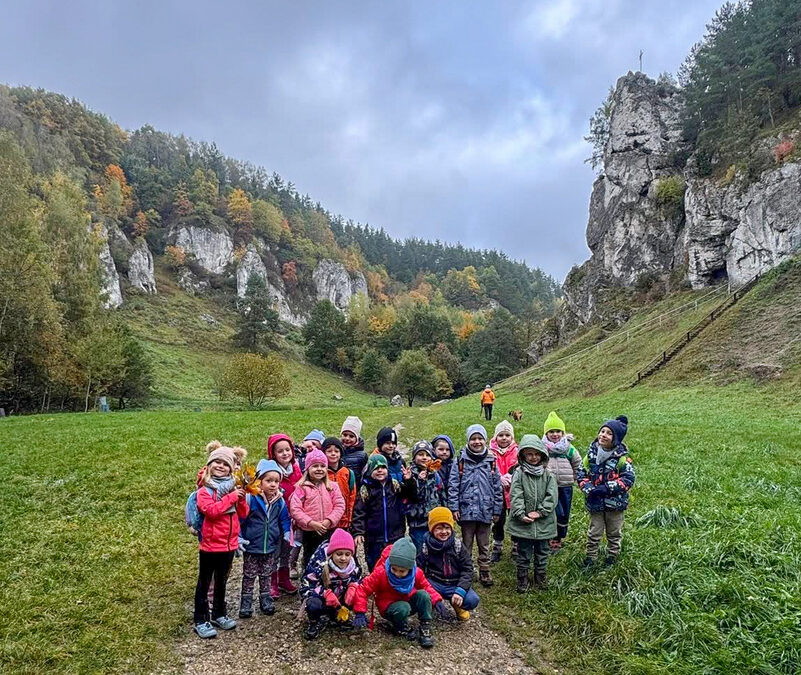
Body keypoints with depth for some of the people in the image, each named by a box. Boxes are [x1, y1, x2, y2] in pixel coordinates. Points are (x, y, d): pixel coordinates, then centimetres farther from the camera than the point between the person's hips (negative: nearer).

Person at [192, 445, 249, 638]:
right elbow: (211, 510, -27)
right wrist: (231, 497, -25)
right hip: (210, 545, -5)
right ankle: (201, 621, 17)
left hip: (229, 544, 5)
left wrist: (241, 498, -16)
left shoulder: (233, 488, 5)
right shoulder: (204, 491, -10)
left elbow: (243, 514, 1)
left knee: (221, 581, 20)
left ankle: (219, 614, 34)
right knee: (204, 583, 7)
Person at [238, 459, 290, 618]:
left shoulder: (280, 501, -3)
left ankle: (265, 600, 31)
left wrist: (287, 533, -2)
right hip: (252, 546, -3)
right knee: (249, 576, 10)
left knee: (266, 576, 17)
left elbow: (284, 519, 10)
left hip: (271, 546, 4)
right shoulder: (250, 498, -18)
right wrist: (239, 537, -13)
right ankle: (246, 602, 23)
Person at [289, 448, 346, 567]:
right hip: (309, 533, -2)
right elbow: (295, 509, -10)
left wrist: (329, 520, -15)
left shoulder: (332, 486, 4)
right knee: (309, 561, 11)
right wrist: (311, 523, -17)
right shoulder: (302, 488, -5)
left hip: (329, 531, 2)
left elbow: (340, 505, -1)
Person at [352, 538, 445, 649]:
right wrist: (360, 613, -25)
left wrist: (436, 601, -12)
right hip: (388, 607, -3)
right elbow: (363, 589, -17)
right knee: (403, 608, -37)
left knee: (423, 595, -26)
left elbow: (426, 586, 5)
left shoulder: (416, 573, -13)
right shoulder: (380, 573, -22)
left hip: (409, 602, 3)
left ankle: (425, 629, -15)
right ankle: (402, 628, -5)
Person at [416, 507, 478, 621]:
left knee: (472, 600, -26)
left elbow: (467, 570, -4)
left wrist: (460, 591, -20)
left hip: (455, 585, 1)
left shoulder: (458, 546, -1)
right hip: (434, 584, -1)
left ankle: (457, 605, 11)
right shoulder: (425, 548, -2)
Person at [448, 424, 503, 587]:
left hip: (485, 511, 2)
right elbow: (453, 486, -5)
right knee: (466, 544, 12)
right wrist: (454, 507, -10)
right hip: (466, 510, -2)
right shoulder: (460, 462, -6)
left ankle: (484, 571, 28)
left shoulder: (491, 462, 0)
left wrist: (497, 510, 4)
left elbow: (497, 488, 5)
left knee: (484, 544, 15)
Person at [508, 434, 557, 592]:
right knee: (523, 554, 8)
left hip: (544, 523, 2)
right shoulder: (519, 474, -6)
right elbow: (516, 496, -12)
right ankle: (522, 581, 22)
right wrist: (521, 514, -22)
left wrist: (540, 512, -15)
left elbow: (552, 496, -6)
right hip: (523, 523, -2)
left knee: (542, 553, 16)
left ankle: (541, 579, 33)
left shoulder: (548, 475, 0)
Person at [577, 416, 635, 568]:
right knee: (594, 532, 11)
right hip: (595, 502, 2)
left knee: (614, 533, 17)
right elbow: (582, 474, 2)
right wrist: (589, 489, -14)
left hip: (615, 502, -2)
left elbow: (628, 478, -18)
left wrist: (607, 488, -23)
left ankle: (612, 556, 34)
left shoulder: (621, 457, -13)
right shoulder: (591, 454, -3)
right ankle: (590, 557, 24)